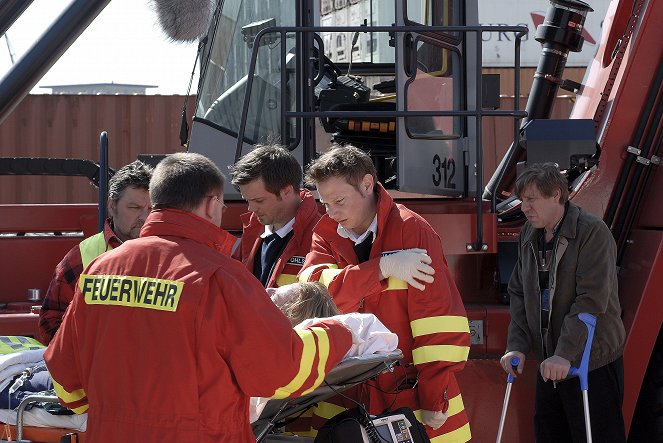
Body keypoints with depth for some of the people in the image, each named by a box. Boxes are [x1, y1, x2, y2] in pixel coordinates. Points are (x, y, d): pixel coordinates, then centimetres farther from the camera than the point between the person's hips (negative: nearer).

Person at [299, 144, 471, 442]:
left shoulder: (411, 230, -9)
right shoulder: (326, 235, 6)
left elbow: (437, 323, -13)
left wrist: (434, 402, -17)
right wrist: (382, 267, -22)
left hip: (411, 396, -4)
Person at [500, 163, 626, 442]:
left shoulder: (592, 232, -14)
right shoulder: (529, 235, 10)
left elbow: (592, 299, -21)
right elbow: (519, 294, 13)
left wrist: (565, 354, -25)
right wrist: (517, 345, 0)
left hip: (593, 363, -7)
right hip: (549, 364, 7)